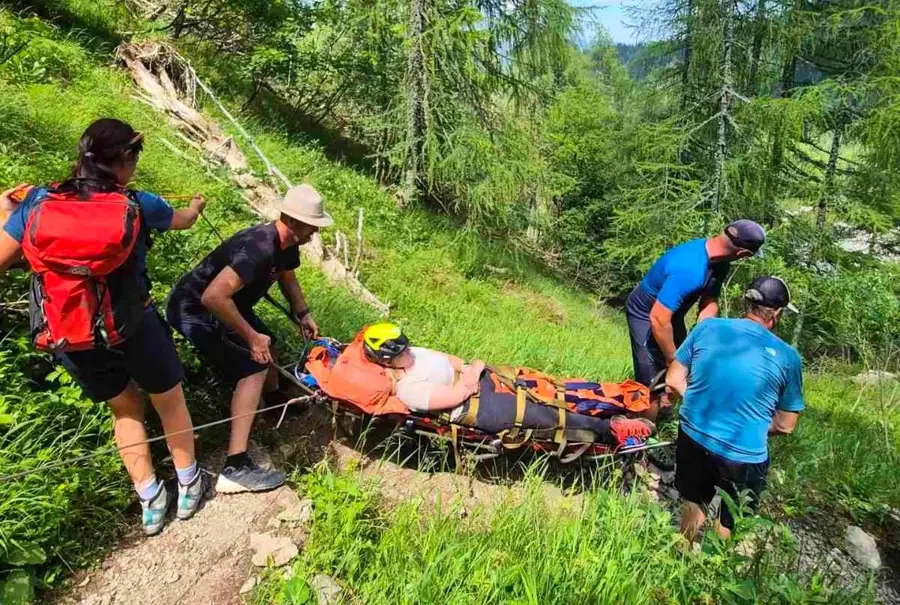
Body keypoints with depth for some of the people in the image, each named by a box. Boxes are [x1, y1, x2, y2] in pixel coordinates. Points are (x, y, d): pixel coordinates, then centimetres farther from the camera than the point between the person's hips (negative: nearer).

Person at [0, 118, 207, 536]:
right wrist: (196, 207, 36)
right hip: (133, 330, -3)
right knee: (170, 403, 22)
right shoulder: (137, 205, -10)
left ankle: (149, 500, 31)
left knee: (125, 409, 26)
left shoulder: (37, 202, -6)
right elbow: (182, 221, 12)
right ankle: (188, 486, 38)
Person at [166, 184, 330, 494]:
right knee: (254, 367, -18)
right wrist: (250, 336, -31)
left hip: (222, 303, 10)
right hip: (194, 309, -10)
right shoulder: (258, 248, -33)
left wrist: (303, 314, 15)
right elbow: (213, 297, -40)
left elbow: (287, 279, 19)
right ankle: (236, 468, -17)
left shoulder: (286, 245, -3)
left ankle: (276, 401, 50)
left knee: (266, 344, 22)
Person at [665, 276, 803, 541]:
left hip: (693, 439, 3)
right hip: (743, 457, -3)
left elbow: (673, 380, 1)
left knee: (694, 503, 29)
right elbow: (785, 425, 0)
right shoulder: (787, 357, -9)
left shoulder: (707, 328, -5)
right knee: (728, 522, 24)